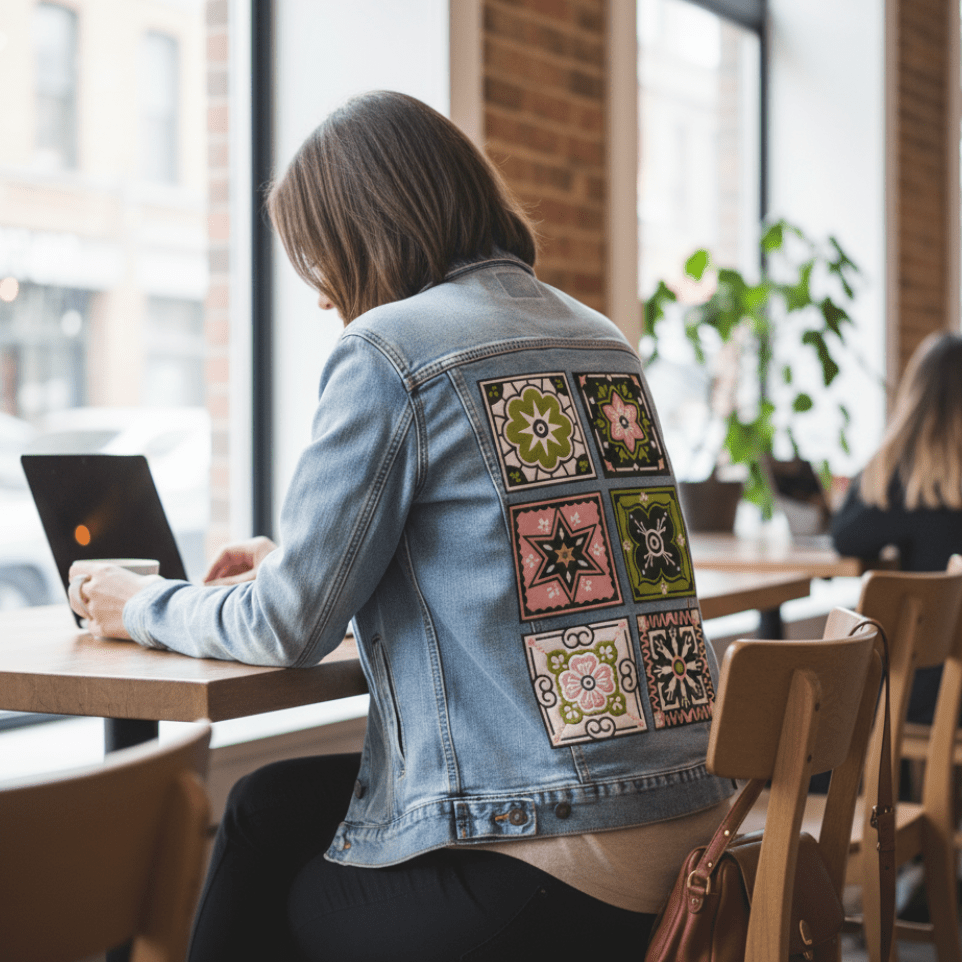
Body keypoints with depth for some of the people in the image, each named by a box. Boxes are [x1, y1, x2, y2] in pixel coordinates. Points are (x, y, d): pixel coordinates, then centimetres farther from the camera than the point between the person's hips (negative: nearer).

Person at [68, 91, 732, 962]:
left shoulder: (391, 346, -10)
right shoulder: (603, 342, 14)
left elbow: (292, 628, -7)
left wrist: (145, 607, 12)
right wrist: (293, 563, 30)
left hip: (542, 875, -7)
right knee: (273, 801, 22)